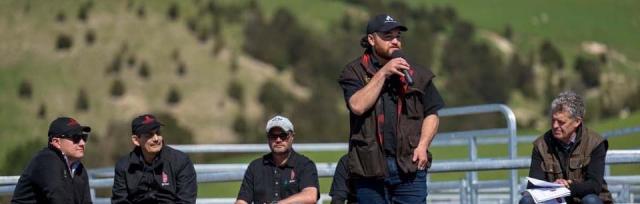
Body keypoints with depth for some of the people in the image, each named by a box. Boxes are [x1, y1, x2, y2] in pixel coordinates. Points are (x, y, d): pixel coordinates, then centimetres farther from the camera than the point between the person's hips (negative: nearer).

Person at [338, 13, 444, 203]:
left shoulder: (416, 73, 11)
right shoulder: (355, 72, 4)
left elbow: (431, 114, 12)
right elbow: (358, 106, -13)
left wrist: (422, 146, -3)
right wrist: (383, 73, -12)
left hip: (410, 166, 1)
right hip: (370, 167, -1)